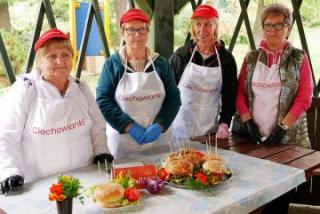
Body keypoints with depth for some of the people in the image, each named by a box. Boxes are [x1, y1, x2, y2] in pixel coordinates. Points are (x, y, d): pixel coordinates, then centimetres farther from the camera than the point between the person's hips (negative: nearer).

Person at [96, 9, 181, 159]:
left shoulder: (161, 63, 5)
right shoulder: (112, 64, -1)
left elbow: (173, 98, 3)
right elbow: (103, 100, -6)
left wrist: (159, 125, -12)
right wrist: (129, 126, -16)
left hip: (159, 138, 2)